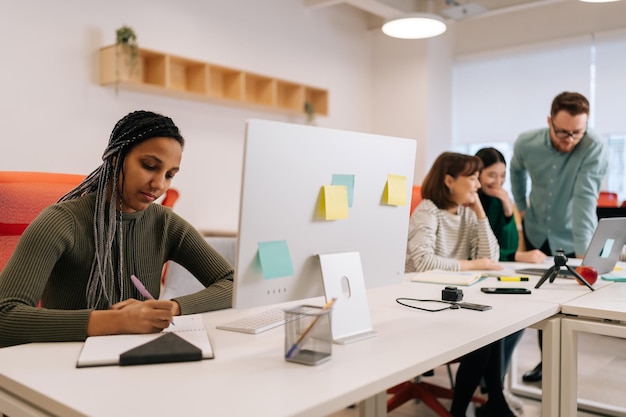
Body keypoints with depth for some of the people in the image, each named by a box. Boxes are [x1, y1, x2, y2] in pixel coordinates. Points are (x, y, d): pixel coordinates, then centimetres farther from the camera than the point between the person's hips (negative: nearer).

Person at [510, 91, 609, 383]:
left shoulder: (595, 148, -26)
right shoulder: (526, 143, -14)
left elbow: (585, 200, -36)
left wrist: (583, 254, -44)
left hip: (571, 241, -3)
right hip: (536, 235, 4)